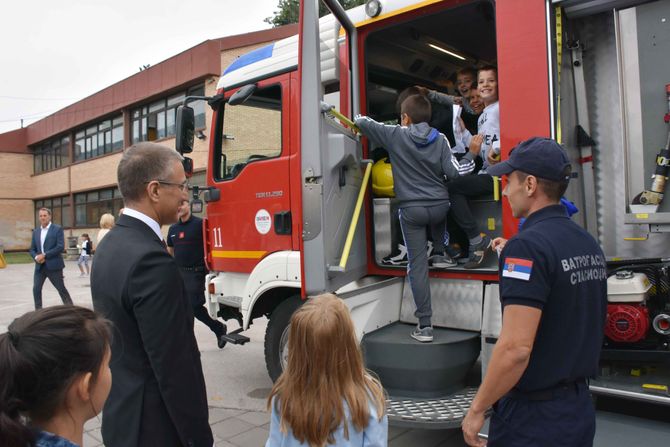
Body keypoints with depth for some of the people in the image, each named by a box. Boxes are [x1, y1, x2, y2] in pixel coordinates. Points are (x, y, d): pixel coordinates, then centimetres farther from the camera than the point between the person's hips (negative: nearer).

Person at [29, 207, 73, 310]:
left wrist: (44, 255, -16)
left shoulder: (57, 229, -4)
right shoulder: (36, 232, 14)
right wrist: (36, 257, -8)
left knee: (61, 289, 1)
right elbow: (32, 249, 14)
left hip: (53, 265, -5)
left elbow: (61, 247, -13)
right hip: (40, 266, 5)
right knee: (36, 289, 1)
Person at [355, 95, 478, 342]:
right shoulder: (440, 139, 1)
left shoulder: (395, 135, -2)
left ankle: (424, 325, 3)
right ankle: (438, 254, 38)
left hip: (411, 209, -2)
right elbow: (453, 173, -4)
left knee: (417, 265, 1)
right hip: (439, 206, 3)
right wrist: (471, 155, 12)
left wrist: (358, 119, 32)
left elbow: (364, 123, 9)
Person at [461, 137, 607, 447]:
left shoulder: (528, 245, -23)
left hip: (534, 420, -8)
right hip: (580, 409, 8)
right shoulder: (588, 244, 4)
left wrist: (477, 409, -16)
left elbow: (516, 348, -27)